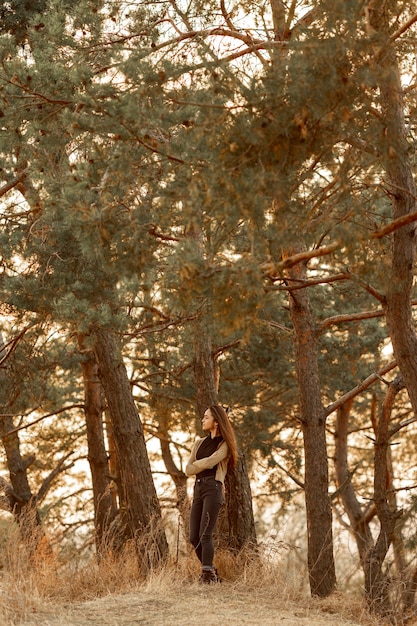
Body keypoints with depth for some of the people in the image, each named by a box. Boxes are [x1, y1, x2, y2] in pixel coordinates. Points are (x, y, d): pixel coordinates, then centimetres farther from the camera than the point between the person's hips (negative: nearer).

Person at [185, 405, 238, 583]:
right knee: (194, 537, 1)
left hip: (213, 488, -7)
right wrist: (205, 464, -3)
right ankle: (212, 573, 14)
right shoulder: (199, 443, 20)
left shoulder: (224, 445, 3)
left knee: (205, 535, -17)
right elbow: (188, 470, 11)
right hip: (198, 489, 7)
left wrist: (196, 464, 6)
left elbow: (209, 462, -12)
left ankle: (207, 576, -16)